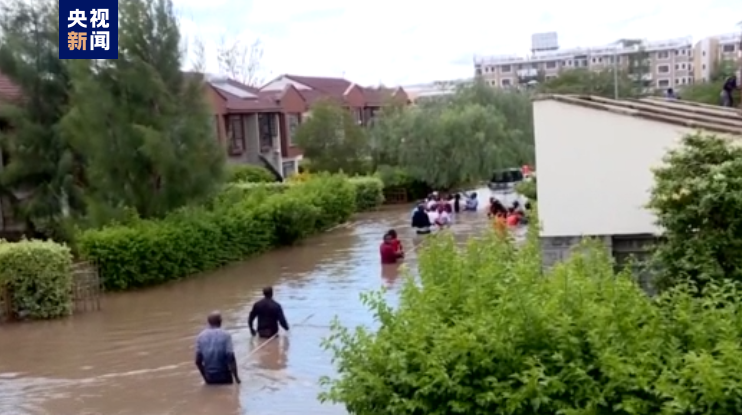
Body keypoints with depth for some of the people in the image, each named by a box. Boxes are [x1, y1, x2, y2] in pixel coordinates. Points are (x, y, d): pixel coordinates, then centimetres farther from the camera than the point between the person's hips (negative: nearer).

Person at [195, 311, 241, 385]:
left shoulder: (201, 336, 0)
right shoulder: (225, 335, -10)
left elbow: (198, 361, 2)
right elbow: (231, 358, -14)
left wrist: (205, 377, 14)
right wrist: (236, 378, -5)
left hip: (209, 377, 3)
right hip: (223, 376, -3)